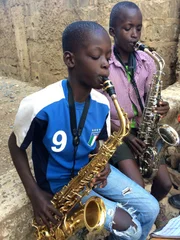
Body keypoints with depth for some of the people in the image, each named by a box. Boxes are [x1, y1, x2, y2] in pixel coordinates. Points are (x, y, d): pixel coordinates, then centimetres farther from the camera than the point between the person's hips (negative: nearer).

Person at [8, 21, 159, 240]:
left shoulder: (102, 104, -11)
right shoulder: (40, 106, -28)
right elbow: (15, 145, -9)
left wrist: (102, 164, -13)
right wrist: (34, 193, -13)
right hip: (59, 184, -5)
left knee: (150, 208, 2)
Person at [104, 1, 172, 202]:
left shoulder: (147, 61, 0)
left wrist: (159, 107, -14)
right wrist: (123, 134, -15)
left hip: (142, 128, 5)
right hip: (114, 131, -4)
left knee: (165, 184, 0)